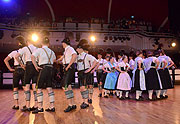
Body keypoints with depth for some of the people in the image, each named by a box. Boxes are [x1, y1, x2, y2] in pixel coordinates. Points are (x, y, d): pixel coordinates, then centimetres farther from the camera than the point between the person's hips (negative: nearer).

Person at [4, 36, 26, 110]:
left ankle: (16, 105, 5)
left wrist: (10, 69, 0)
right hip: (25, 70, 1)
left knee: (15, 88, 8)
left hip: (16, 70, 0)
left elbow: (5, 60, -1)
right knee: (25, 87, 2)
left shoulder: (14, 52, 6)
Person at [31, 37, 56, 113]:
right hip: (51, 69, 6)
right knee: (49, 88, 8)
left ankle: (40, 107, -2)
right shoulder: (51, 51, 16)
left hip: (43, 69, -6)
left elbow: (32, 57, -17)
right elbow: (54, 60, 34)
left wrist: (36, 66, -13)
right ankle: (52, 107, 9)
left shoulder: (40, 50, -1)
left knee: (39, 88, 0)